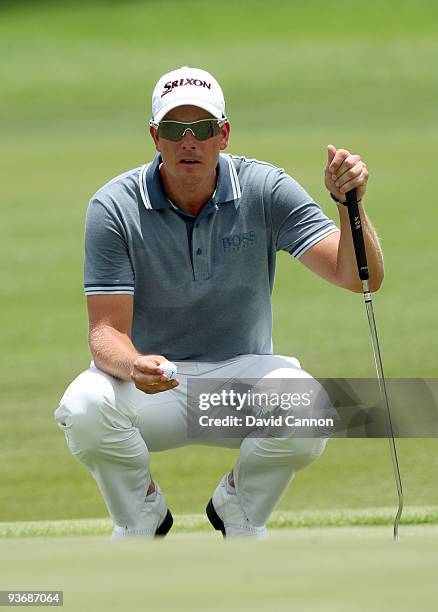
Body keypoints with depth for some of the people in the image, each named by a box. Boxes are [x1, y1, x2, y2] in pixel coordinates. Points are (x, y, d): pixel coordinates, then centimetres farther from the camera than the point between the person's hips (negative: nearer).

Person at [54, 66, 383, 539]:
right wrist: (135, 366, -38)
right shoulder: (115, 207, -11)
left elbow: (361, 277, -14)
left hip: (240, 376, 1)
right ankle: (140, 514, 0)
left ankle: (240, 510, 2)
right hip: (150, 383, -1)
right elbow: (106, 331, -14)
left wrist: (350, 203, -34)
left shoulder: (266, 190, -9)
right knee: (84, 408, -34)